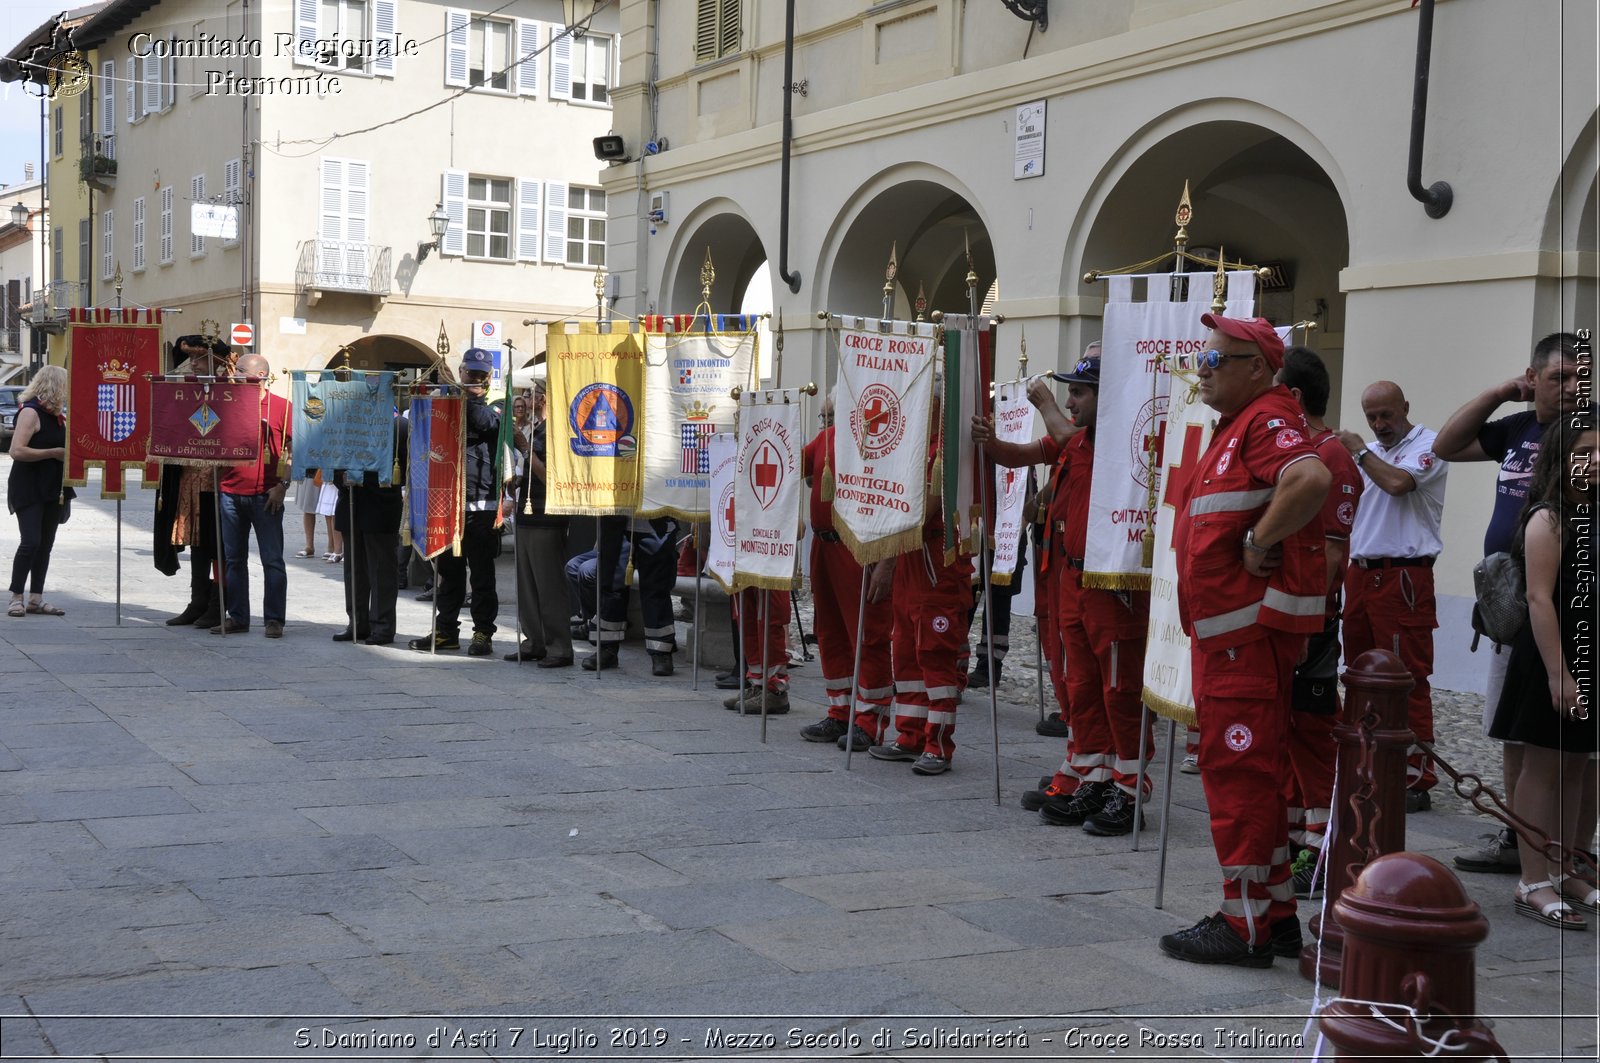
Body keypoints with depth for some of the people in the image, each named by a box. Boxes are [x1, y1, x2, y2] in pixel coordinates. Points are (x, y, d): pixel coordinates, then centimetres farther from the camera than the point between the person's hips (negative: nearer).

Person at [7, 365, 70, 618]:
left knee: (46, 544, 7)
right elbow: (17, 451, -22)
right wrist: (54, 452, -20)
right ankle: (16, 597, -4)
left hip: (51, 489, 8)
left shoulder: (56, 414, 12)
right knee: (30, 542, -13)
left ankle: (36, 598, 12)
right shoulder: (30, 412, -13)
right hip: (28, 489, -8)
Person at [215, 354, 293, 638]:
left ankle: (273, 619, 2)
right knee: (233, 559, 9)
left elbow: (293, 449, -1)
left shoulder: (280, 406, 0)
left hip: (265, 495, -5)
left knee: (272, 560, -3)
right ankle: (237, 616, 16)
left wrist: (282, 484, -10)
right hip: (231, 492, 5)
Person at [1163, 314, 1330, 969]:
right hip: (1227, 628, 11)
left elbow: (1310, 479, -32)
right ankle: (1275, 914, 24)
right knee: (1250, 770, 15)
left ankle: (1247, 925, 0)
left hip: (1251, 627, -11)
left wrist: (1259, 541, -23)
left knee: (1238, 769, -7)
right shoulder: (1236, 426, 20)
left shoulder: (1268, 419, -13)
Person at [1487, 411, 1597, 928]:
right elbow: (1540, 599, -17)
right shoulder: (1549, 519, -12)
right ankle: (1533, 883, 6)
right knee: (1543, 769, 0)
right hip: (1552, 660, -7)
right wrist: (1557, 673, -21)